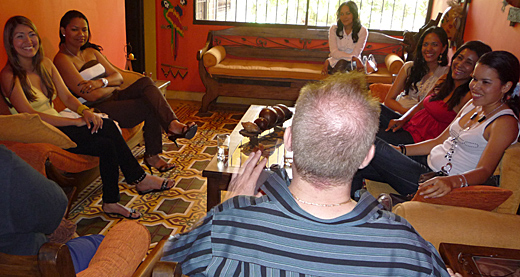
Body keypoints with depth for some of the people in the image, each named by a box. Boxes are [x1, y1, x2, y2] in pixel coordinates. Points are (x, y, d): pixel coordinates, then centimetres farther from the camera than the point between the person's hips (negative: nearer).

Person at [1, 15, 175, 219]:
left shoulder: (45, 64, 9)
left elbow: (66, 97, 7)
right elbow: (30, 116, -21)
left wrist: (85, 111, -15)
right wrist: (76, 121, -24)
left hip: (56, 125, 7)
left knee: (106, 144, -22)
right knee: (107, 128, -25)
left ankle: (111, 203, -13)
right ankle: (139, 179, -13)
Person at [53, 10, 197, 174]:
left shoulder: (92, 52, 16)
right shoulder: (62, 59, -9)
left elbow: (118, 77, 7)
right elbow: (90, 95, -17)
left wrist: (101, 82, -13)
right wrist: (113, 86, -2)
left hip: (113, 97, 7)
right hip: (99, 110, -6)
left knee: (145, 82, -22)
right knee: (151, 105, -21)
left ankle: (173, 124, -30)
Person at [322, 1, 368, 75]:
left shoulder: (362, 31, -5)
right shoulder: (334, 29, -1)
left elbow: (355, 54, -12)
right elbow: (334, 52, -10)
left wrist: (328, 61, -21)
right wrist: (352, 57, -29)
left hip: (352, 63, -1)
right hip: (336, 61, 1)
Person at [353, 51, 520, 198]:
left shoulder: (505, 123, -11)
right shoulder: (473, 105, 14)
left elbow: (485, 171, -22)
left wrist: (452, 181, -43)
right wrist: (398, 150, 6)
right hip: (427, 163, 8)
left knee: (375, 147, -19)